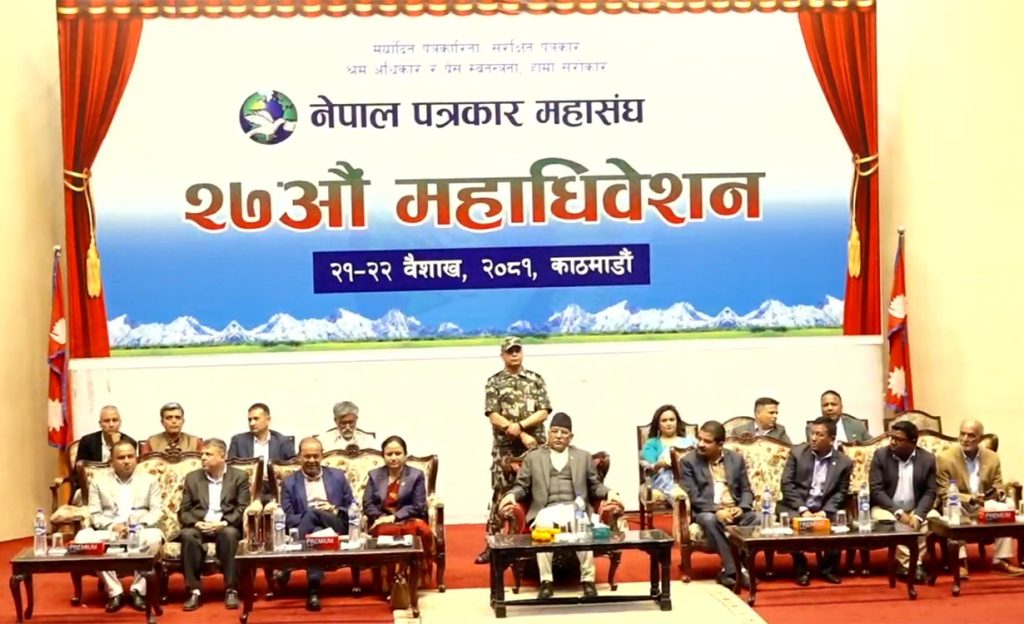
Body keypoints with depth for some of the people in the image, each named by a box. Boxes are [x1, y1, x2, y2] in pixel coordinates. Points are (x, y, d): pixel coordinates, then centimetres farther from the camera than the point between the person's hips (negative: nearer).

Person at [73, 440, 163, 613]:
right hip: (108, 532, 1)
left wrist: (139, 525, -15)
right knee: (82, 538, -30)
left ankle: (138, 590, -18)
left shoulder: (149, 480, 14)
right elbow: (95, 514, 5)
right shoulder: (98, 481, 13)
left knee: (154, 537, -36)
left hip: (140, 531, -1)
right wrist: (113, 526, -15)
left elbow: (158, 510, 4)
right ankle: (115, 592, -21)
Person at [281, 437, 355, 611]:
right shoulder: (289, 483, 12)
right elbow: (288, 518, 2)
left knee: (313, 514, -35)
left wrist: (335, 511, -9)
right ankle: (313, 589, -45)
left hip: (335, 531, 0)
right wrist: (308, 520, -17)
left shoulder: (338, 476, 16)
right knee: (315, 532, -40)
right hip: (308, 532, 0)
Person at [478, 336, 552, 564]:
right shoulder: (494, 382, 3)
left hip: (535, 446, 2)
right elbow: (494, 417, -6)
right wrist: (521, 435, -14)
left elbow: (543, 412, 0)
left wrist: (520, 425, -15)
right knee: (501, 494, -3)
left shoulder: (536, 379, 9)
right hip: (505, 448, -2)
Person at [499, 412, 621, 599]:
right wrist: (512, 494, -6)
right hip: (547, 510, 0)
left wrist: (608, 493, -3)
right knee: (544, 525, -37)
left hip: (575, 508, 1)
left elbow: (594, 486, 18)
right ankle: (546, 582, -31)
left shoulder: (583, 456, 21)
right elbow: (522, 486, 15)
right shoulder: (533, 457, 18)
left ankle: (588, 580, -27)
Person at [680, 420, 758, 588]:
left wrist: (741, 508, -12)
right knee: (709, 520, -38)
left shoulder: (736, 459, 11)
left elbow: (746, 490, 11)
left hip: (735, 510, 3)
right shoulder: (688, 461, 1)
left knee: (757, 519, -29)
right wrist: (716, 510, -22)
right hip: (707, 512, -2)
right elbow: (692, 496, -7)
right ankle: (732, 569, -32)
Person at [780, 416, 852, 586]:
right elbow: (786, 484, -6)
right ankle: (801, 569, -8)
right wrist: (803, 510, -15)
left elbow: (841, 493, 2)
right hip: (795, 507, -1)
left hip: (825, 510, 1)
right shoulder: (797, 452, -2)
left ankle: (828, 568, 0)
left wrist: (825, 512, -15)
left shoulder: (844, 462, 0)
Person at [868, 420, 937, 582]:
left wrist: (917, 515, -20)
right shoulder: (880, 455, -5)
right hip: (887, 508, -1)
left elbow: (930, 492, -2)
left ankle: (914, 563, -22)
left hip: (916, 510, 2)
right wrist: (898, 512, -20)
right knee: (886, 521, -34)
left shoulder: (928, 459, -1)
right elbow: (876, 490, -10)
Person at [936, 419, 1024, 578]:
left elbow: (999, 489, 2)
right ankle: (960, 561, -34)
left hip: (984, 504, 3)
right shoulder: (945, 458, -13)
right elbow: (944, 495, -14)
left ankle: (1000, 560, -17)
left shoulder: (992, 458, -2)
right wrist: (971, 499, -29)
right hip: (957, 505, -3)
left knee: (1005, 509, -26)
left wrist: (997, 493, -25)